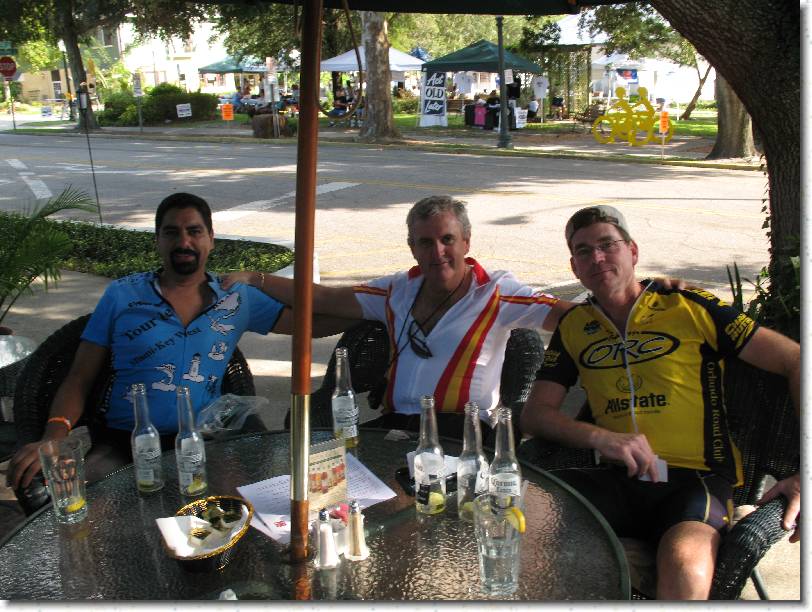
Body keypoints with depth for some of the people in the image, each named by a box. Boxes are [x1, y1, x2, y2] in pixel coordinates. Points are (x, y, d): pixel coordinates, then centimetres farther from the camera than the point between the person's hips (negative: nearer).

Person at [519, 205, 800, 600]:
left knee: (685, 565, -36)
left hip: (697, 478, -3)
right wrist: (601, 438, -10)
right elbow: (534, 415, 10)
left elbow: (795, 360, 1)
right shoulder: (574, 327, 14)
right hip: (619, 479, 3)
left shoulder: (688, 307, 3)